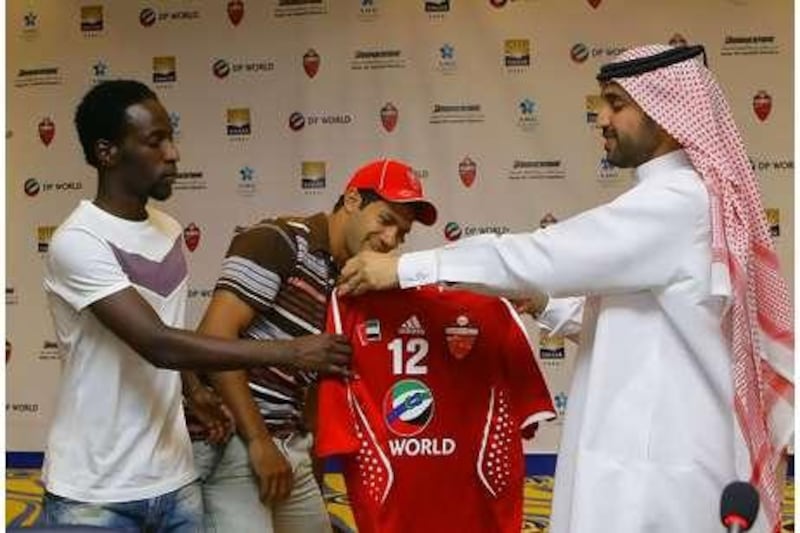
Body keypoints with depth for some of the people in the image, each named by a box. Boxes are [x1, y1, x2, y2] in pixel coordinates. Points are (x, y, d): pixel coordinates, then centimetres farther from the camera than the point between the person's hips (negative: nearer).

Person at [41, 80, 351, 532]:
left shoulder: (170, 232, 8)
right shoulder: (79, 242, -16)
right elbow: (156, 344, -24)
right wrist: (288, 352, -24)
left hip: (175, 483, 6)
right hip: (95, 494, -6)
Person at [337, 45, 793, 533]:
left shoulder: (676, 202, -16)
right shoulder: (683, 197, 15)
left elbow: (548, 253, -18)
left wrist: (408, 268, -14)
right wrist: (547, 304, 11)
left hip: (655, 464, -9)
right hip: (650, 450, 9)